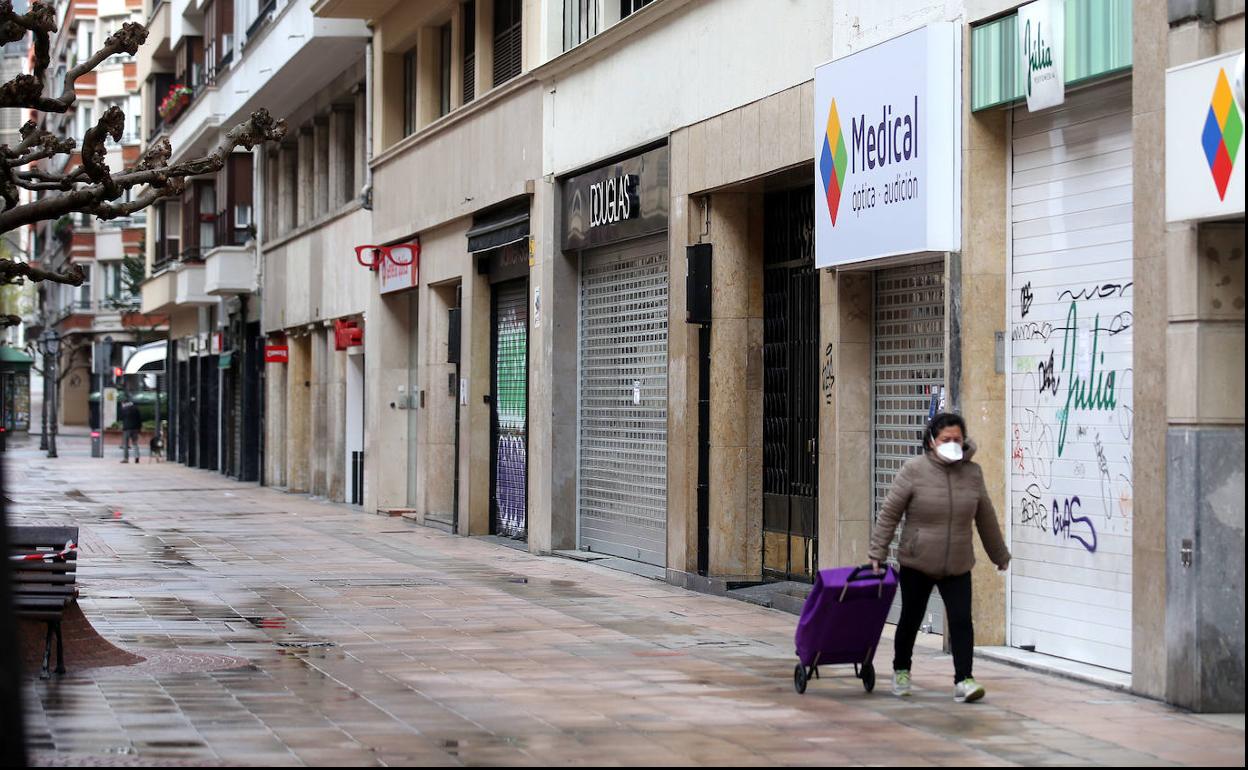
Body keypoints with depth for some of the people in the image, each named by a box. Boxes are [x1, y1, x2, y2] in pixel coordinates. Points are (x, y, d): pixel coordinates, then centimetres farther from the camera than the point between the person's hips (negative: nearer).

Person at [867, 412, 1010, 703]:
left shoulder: (973, 473, 2)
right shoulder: (914, 470, -10)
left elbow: (986, 518, 12)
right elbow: (889, 513, -6)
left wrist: (1000, 555, 19)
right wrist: (877, 552, -9)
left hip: (957, 567, 2)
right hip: (916, 565, -2)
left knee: (962, 621, -10)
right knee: (911, 620, 12)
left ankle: (963, 681, -9)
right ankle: (901, 671, 32)